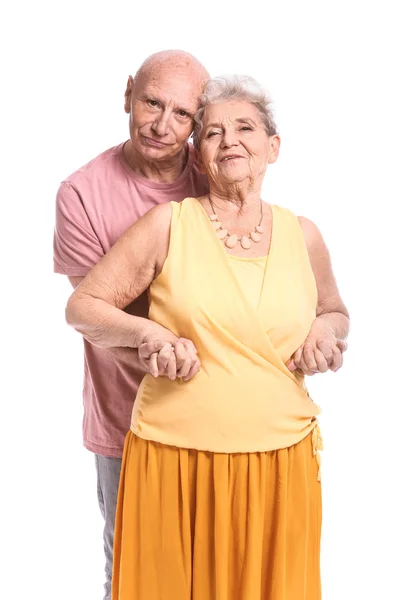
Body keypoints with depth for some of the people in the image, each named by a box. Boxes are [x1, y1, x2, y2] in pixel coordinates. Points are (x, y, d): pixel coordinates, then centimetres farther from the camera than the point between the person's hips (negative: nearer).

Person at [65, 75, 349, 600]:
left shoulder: (302, 236, 5)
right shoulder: (168, 223, -3)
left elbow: (336, 313, 22)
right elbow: (82, 306, 1)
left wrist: (326, 329, -1)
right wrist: (149, 332, -17)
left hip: (281, 462, 3)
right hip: (176, 459, -2)